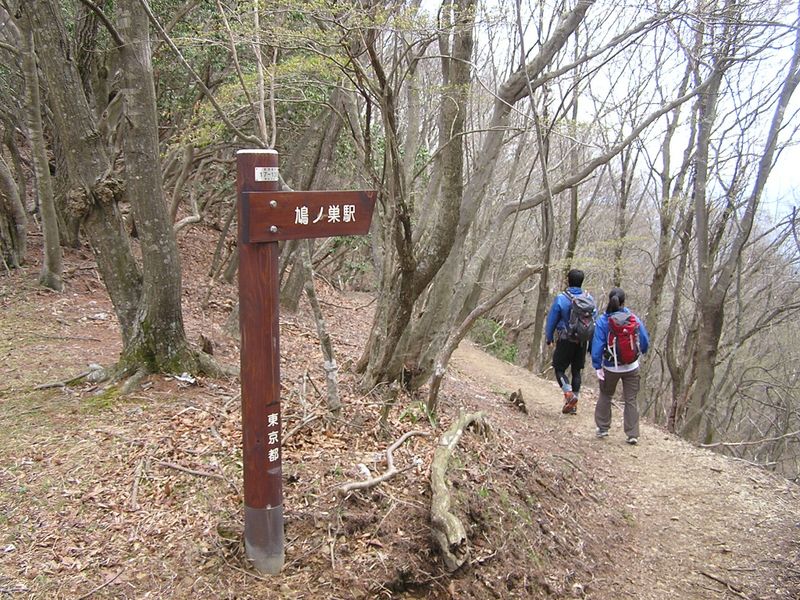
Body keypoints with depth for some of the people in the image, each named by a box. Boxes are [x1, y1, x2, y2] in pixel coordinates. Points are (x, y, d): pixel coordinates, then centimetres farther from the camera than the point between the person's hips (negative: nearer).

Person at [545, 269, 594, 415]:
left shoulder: (561, 299, -13)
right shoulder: (589, 299, 0)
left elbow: (551, 320, -5)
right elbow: (594, 321, 5)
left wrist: (548, 338, 8)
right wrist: (591, 342, 14)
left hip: (566, 341, -4)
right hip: (582, 342, 4)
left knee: (559, 368, 8)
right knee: (576, 371, 12)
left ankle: (569, 394, -15)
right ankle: (573, 405, 15)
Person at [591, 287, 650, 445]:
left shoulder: (603, 321, -16)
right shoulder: (634, 319, -10)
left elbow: (597, 345, -17)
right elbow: (645, 341, 0)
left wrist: (597, 366, -10)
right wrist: (641, 352, 21)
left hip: (611, 368, -1)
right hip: (632, 367, 1)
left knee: (605, 396, 20)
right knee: (631, 400, 11)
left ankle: (602, 428, 25)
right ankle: (633, 435, 13)